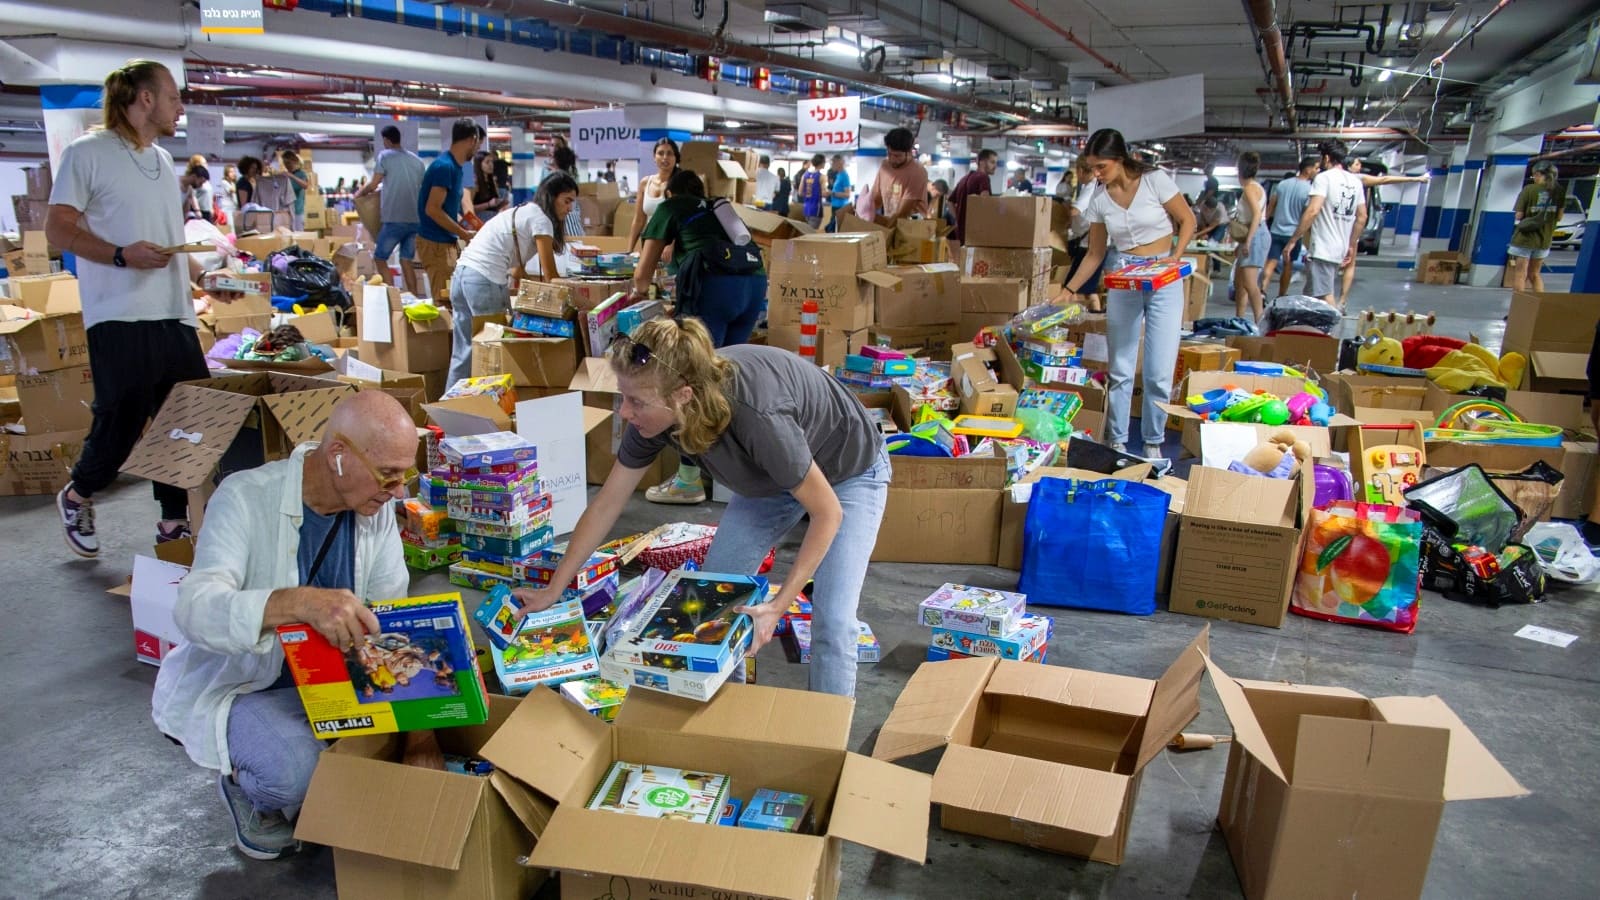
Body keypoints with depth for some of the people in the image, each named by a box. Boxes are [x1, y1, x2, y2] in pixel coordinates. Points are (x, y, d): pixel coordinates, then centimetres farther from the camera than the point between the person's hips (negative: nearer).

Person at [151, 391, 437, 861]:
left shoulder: (376, 508, -10)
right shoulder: (245, 498, -25)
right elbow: (194, 609, -38)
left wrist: (420, 725, -20)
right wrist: (300, 602, -58)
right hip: (233, 686, -5)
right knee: (300, 767, -31)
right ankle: (246, 788, 5)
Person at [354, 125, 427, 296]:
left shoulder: (385, 156, -2)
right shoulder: (418, 160, 13)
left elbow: (372, 185, -4)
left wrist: (359, 193, 16)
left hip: (394, 219, -5)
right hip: (415, 219, 5)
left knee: (380, 258, 6)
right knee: (407, 261, 11)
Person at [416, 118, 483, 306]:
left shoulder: (454, 166, 12)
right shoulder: (444, 166, -17)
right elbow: (433, 209, -22)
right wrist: (465, 235, -16)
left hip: (445, 241, 10)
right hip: (435, 243, -10)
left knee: (449, 299, 13)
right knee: (443, 302, -6)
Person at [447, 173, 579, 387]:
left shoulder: (520, 212, 24)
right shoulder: (540, 218, -4)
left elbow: (518, 270, 22)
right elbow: (550, 272, -4)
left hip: (462, 275, 9)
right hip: (484, 281, -9)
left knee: (464, 352, 13)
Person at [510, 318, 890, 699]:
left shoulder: (756, 415, -43)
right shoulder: (657, 408, -24)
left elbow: (827, 512, -30)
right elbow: (607, 503, -11)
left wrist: (779, 605, -33)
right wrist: (554, 589, -5)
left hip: (848, 472, -6)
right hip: (772, 477, 6)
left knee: (832, 621, -14)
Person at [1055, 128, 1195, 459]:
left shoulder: (1155, 180, -8)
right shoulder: (1099, 200, 2)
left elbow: (1188, 221, 0)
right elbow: (1095, 254, 10)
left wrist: (1175, 258, -14)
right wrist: (1070, 290, 4)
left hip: (1164, 282, -3)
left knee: (1159, 373, -4)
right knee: (1120, 369, 4)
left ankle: (1153, 442, 13)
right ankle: (1116, 441, 17)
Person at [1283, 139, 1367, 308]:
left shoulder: (1324, 177, -9)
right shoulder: (1356, 182, 13)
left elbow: (1312, 211, -20)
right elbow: (1362, 217, 17)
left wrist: (1292, 241, -18)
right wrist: (1351, 246, 25)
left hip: (1321, 250, -8)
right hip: (1340, 250, 8)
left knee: (1325, 297, -9)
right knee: (1327, 295, 16)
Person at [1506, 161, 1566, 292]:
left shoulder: (1529, 189, -12)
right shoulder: (1559, 192, 1)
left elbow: (1519, 215, -14)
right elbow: (1559, 217, 6)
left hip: (1524, 237, -5)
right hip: (1545, 239, 5)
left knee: (1520, 275, 3)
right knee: (1535, 274, 19)